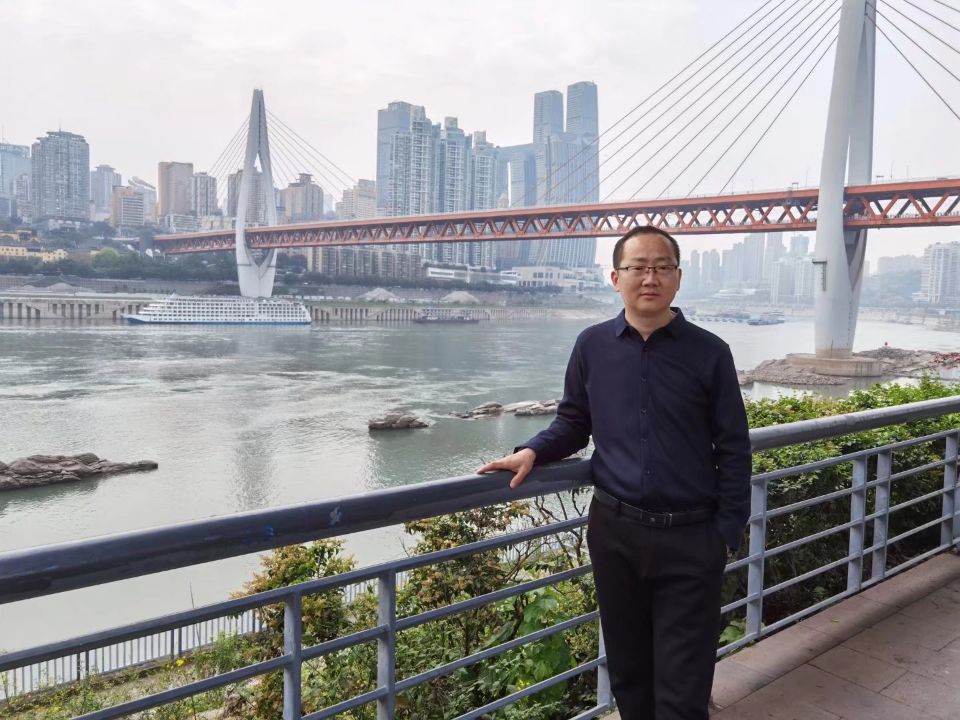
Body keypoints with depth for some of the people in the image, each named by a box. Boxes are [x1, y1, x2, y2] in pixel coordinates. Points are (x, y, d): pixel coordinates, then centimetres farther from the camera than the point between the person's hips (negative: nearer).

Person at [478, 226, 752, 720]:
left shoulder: (709, 353, -4)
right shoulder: (592, 346, 1)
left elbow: (733, 450, -1)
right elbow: (573, 423, 11)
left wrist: (727, 532, -5)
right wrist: (532, 452, -8)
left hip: (689, 536, -2)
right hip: (614, 530, 2)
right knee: (627, 670, 19)